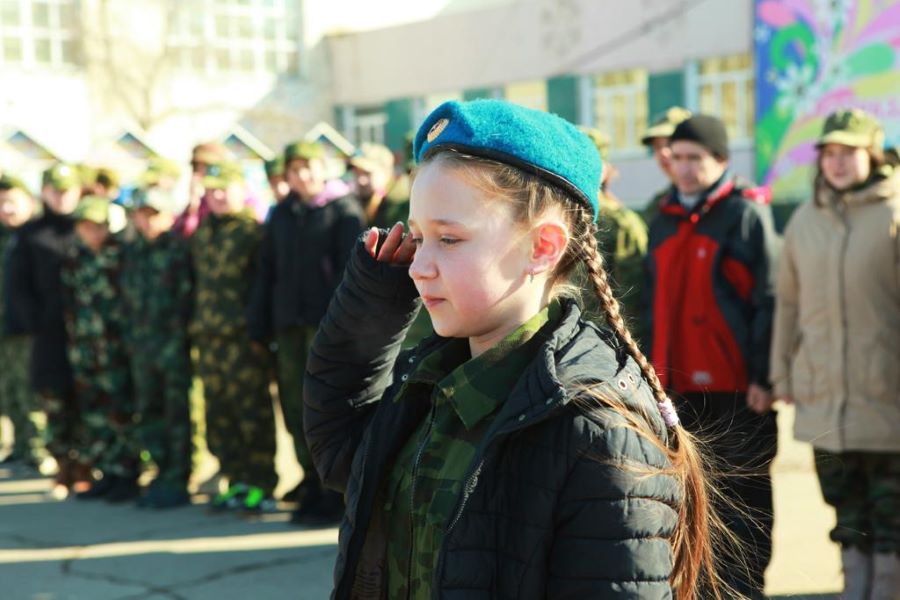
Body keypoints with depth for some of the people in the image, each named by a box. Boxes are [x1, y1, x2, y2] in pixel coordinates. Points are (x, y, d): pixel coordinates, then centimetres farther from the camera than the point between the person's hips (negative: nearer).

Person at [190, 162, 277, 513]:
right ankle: (237, 481, 18)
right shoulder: (202, 234, 18)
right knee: (219, 414, 9)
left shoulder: (254, 230, -4)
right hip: (209, 337, 7)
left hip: (243, 337, -7)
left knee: (252, 411, -6)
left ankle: (261, 484, 0)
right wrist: (196, 326, 16)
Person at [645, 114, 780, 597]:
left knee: (742, 492, 1)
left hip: (737, 389, -6)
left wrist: (763, 376, -15)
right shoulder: (663, 221, 14)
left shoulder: (747, 215, -5)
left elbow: (769, 300, -10)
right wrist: (652, 373, 14)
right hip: (680, 387, 6)